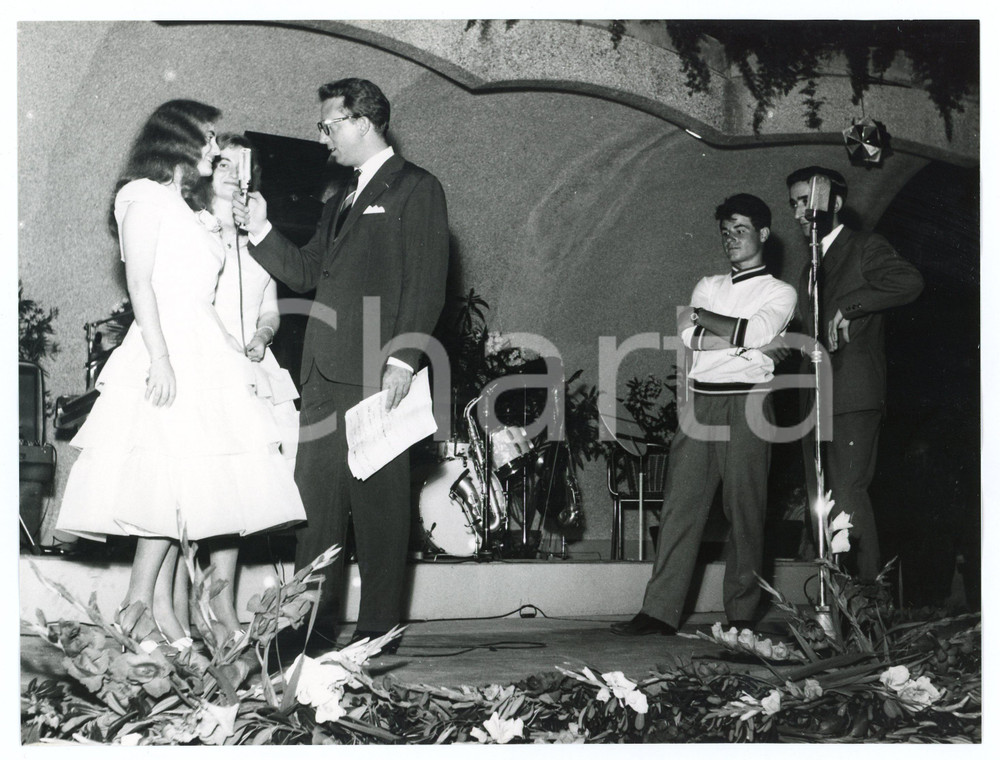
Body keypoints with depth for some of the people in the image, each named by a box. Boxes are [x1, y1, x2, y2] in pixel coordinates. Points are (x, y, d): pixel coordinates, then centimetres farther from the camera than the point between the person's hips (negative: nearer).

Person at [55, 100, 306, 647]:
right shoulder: (144, 195, 1)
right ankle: (139, 608, -12)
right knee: (172, 477, -15)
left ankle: (160, 612, -1)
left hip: (202, 355, 8)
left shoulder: (188, 210, 26)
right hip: (166, 354, -8)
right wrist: (160, 357, -17)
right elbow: (139, 281, -9)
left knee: (181, 489, 0)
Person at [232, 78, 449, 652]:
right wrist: (261, 231, 7)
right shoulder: (342, 201, 25)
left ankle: (379, 628, 1)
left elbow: (427, 284, -9)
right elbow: (305, 273, 21)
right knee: (317, 493, 7)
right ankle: (313, 621, 13)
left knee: (379, 500, -4)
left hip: (377, 372, -8)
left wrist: (403, 360, -17)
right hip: (325, 370, 8)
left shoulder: (416, 188, -1)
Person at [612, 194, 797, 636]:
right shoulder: (708, 286, 23)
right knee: (680, 503, -3)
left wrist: (704, 318, 1)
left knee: (744, 508, -4)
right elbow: (686, 334, 6)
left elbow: (756, 330, -10)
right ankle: (661, 611, -5)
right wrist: (740, 338, -6)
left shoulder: (779, 292, 9)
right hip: (700, 400, 4)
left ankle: (741, 616, 2)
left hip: (745, 402, -4)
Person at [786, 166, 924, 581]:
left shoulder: (866, 248, 1)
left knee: (848, 495, -14)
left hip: (853, 395, -8)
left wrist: (850, 307, -16)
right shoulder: (810, 270, 26)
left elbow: (910, 282, -18)